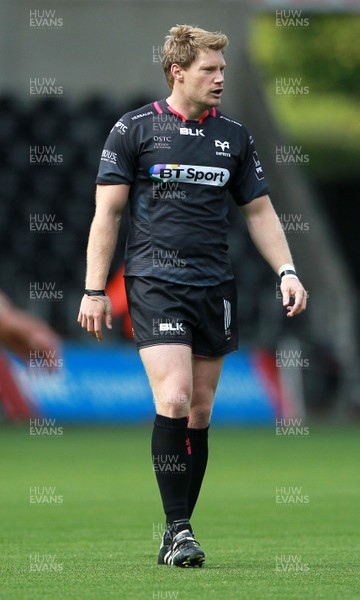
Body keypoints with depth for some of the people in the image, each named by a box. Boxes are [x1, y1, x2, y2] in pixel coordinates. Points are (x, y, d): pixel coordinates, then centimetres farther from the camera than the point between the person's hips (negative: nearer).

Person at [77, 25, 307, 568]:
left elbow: (259, 210, 18)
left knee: (200, 411, 5)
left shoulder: (234, 136, 11)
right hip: (154, 282, -4)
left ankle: (177, 534, 13)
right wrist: (94, 291, -3)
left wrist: (286, 271, 5)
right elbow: (107, 213, 1)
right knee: (174, 398, -18)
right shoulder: (134, 130, -1)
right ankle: (177, 528, -13)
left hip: (215, 286, 4)